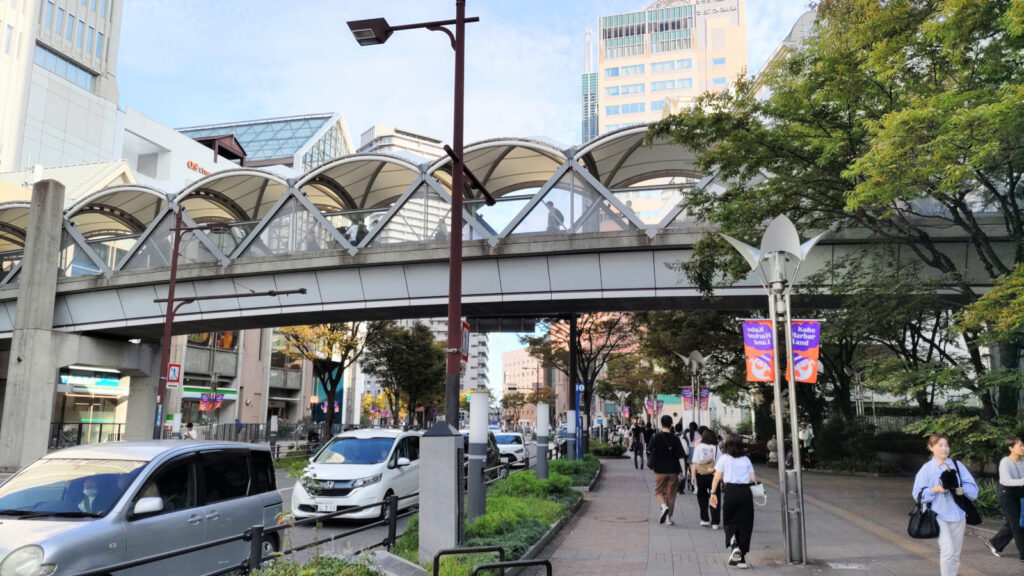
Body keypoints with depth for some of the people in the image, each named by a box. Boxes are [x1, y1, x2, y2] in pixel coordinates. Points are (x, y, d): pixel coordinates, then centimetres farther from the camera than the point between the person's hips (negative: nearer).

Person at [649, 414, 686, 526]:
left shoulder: (655, 437, -6)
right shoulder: (675, 439, -2)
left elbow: (651, 453, 0)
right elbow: (681, 456, -5)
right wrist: (683, 471, -4)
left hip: (660, 470, -1)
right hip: (673, 470, 1)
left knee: (659, 491, 12)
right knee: (671, 494, 10)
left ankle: (663, 506, -15)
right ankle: (668, 518, 11)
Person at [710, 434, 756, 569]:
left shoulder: (724, 458, 5)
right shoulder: (746, 459, 12)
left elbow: (717, 478, 0)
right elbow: (753, 479, 5)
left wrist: (713, 493, 4)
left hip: (730, 491, -2)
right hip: (746, 492, 2)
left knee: (729, 522, 13)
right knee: (745, 524, 8)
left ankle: (734, 545, -14)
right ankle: (741, 558, 8)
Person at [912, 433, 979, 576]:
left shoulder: (957, 465, 6)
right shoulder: (927, 469, -2)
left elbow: (973, 486, 5)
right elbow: (918, 493, -4)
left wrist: (963, 490, -15)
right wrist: (935, 489, -20)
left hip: (958, 515, 4)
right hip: (939, 515, -4)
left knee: (956, 553, 10)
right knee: (948, 551, -15)